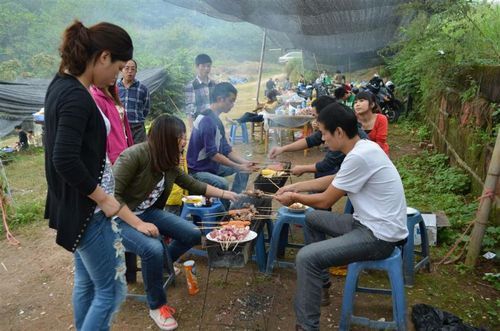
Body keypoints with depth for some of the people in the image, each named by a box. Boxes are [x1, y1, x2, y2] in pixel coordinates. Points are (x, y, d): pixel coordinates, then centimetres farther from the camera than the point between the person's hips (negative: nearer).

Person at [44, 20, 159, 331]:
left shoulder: (63, 85, 8)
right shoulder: (76, 96, -22)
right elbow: (66, 161, -28)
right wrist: (107, 201, -17)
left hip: (77, 205, 10)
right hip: (86, 209, -10)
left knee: (86, 282, 22)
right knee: (111, 290, 4)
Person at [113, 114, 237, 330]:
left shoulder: (169, 163, -1)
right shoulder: (134, 155, -24)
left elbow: (194, 185, 11)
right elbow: (111, 194, -25)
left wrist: (225, 194, 11)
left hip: (148, 213, 7)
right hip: (121, 218, -7)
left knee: (193, 235, -5)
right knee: (153, 248, -33)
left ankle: (160, 265, 22)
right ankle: (157, 306, -7)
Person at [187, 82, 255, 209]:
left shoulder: (216, 120, 7)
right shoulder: (207, 120, -23)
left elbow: (226, 150, 7)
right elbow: (212, 154, -26)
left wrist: (245, 162, -6)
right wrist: (238, 167, -23)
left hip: (212, 166, 10)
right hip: (198, 170, -10)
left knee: (245, 168, 9)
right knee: (222, 184, -35)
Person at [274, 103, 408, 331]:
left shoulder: (358, 157, -24)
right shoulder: (363, 148, 6)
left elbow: (325, 201, -15)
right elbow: (331, 181, 19)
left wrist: (294, 198, 2)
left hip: (380, 236, -10)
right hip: (370, 223, 10)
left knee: (306, 258, -21)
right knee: (312, 219, 20)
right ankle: (321, 282, 31)